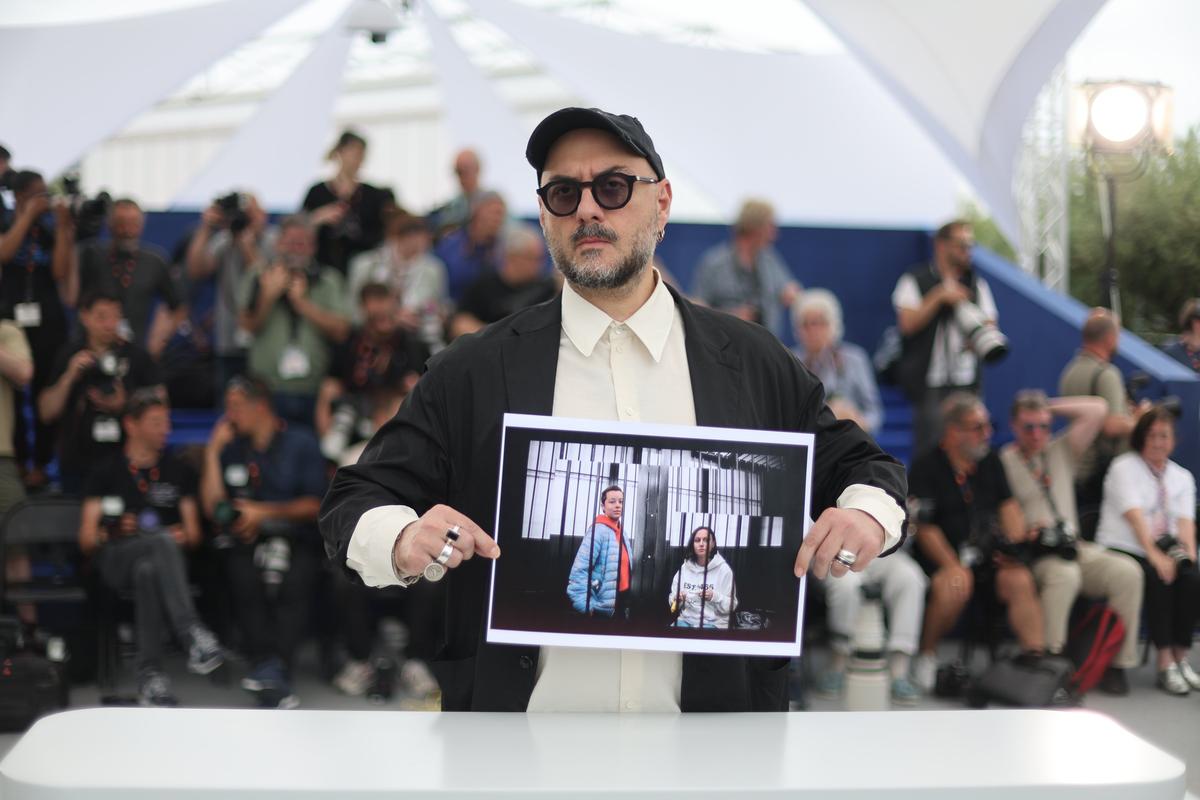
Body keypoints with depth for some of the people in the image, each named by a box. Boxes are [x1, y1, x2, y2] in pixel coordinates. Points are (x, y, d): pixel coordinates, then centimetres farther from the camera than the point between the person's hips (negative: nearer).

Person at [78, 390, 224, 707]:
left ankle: (150, 675, -41)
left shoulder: (179, 471, 20)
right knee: (163, 540, -37)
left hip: (162, 559, 2)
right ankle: (192, 634, -51)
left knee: (148, 570, -38)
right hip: (116, 561, -2)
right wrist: (111, 533, -15)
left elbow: (194, 534, 18)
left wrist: (185, 536, -6)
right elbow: (86, 540, 7)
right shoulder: (105, 472, 12)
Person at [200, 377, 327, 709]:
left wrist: (263, 513, -6)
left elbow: (315, 505, 3)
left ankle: (273, 671, -39)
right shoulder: (231, 449, 15)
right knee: (245, 579, -32)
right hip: (248, 541, 2)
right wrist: (213, 452, 5)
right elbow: (213, 506, 8)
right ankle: (273, 675, -35)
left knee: (294, 582, -34)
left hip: (296, 538, -2)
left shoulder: (300, 444, 7)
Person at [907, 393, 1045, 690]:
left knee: (1021, 580, -24)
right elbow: (925, 527, -9)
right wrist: (952, 566, -21)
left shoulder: (990, 462, 15)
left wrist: (1018, 543, -6)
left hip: (988, 555, 5)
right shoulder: (926, 468, -3)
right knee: (954, 588, -34)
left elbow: (1008, 505, 13)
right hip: (941, 557, -5)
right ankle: (926, 656, -10)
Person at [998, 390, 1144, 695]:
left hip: (1075, 550, 6)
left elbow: (1097, 410, 15)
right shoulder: (1003, 462, 4)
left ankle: (1117, 663, -13)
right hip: (1030, 555, -5)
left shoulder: (1061, 452, 19)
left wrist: (1052, 406, 13)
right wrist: (1024, 533, -19)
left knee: (1127, 572, -20)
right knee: (1064, 574, -38)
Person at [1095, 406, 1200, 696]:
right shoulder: (1125, 467, 0)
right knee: (1158, 580, -32)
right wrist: (1153, 555, -23)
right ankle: (1165, 663, -26)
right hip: (1123, 550, -5)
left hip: (1166, 553, 5)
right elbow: (1134, 515, -13)